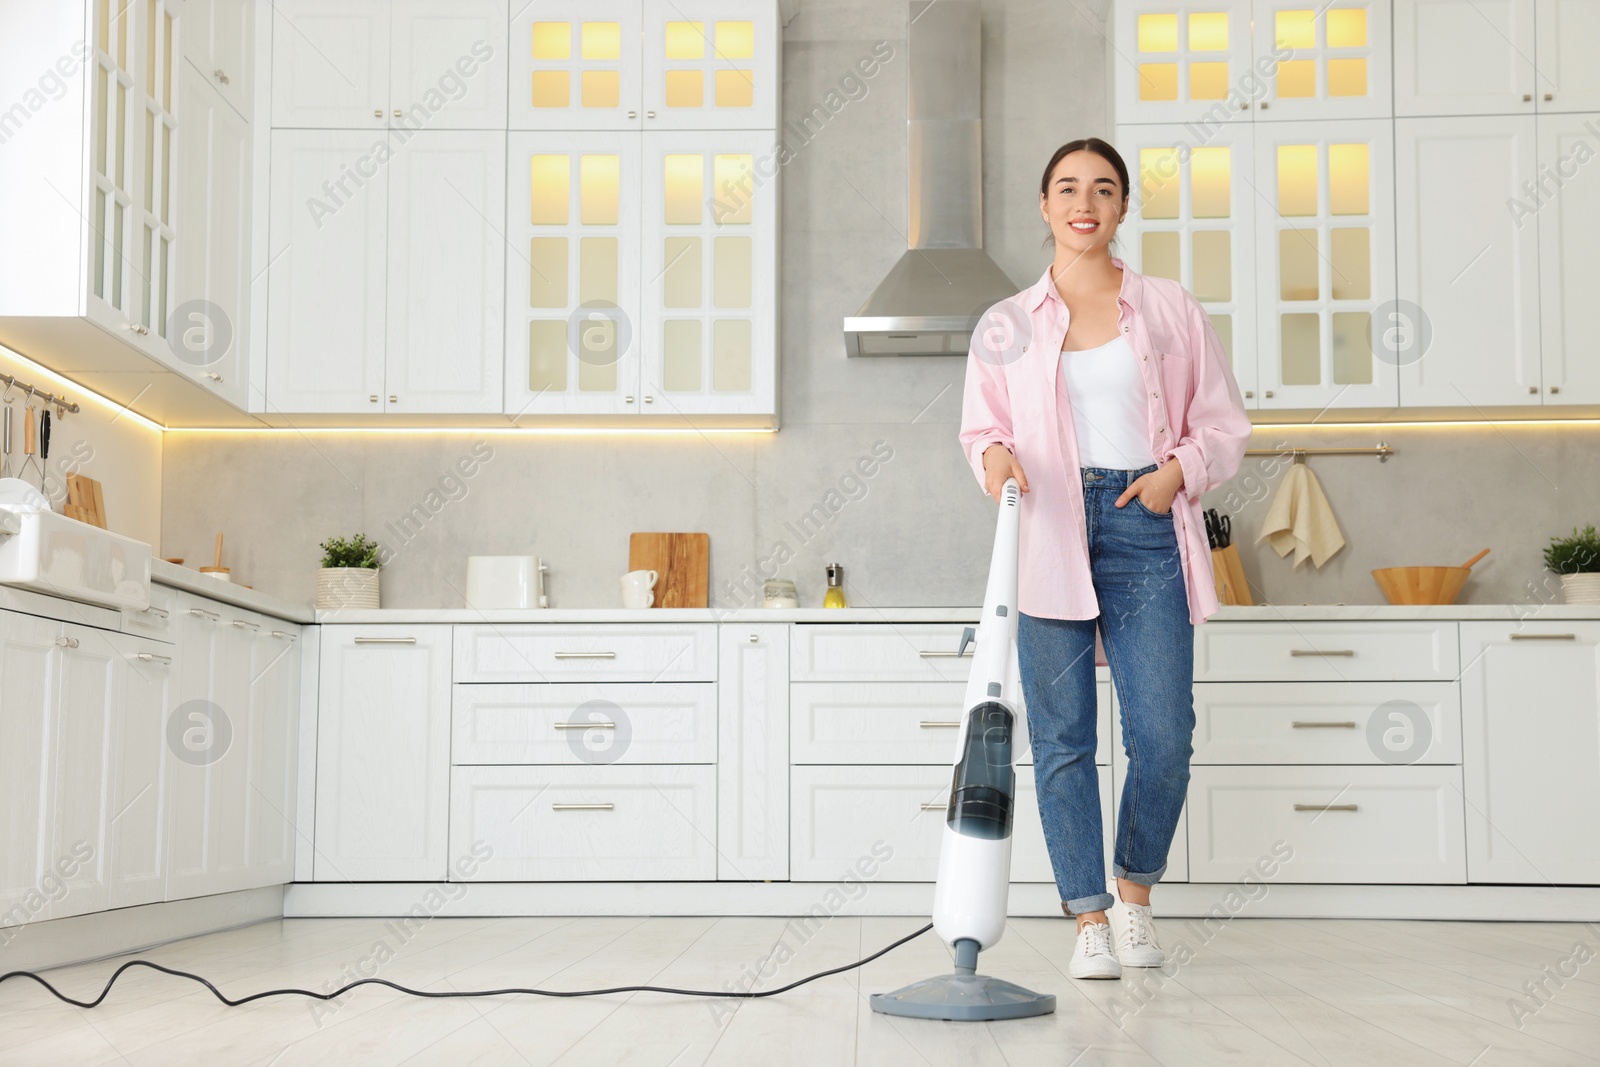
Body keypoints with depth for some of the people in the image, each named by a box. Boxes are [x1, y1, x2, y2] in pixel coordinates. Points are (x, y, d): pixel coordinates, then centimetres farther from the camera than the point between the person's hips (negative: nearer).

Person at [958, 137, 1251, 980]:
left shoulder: (1172, 311, 10)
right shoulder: (1007, 325, 12)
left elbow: (1223, 424, 12)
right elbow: (981, 428, 14)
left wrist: (1178, 469, -7)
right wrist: (994, 455, -8)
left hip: (1144, 531, 0)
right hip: (1047, 538, 1)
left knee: (1162, 735, -7)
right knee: (1062, 739, -1)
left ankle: (1135, 894, 19)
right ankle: (1089, 922, 10)